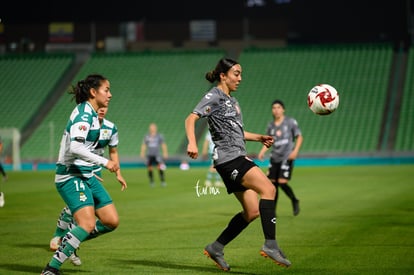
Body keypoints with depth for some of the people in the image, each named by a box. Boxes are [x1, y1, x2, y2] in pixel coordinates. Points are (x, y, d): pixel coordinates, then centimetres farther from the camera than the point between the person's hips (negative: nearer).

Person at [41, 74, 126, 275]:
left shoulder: (91, 114, 14)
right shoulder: (84, 113, -15)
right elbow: (75, 147, -28)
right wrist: (105, 162, -25)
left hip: (86, 175, 10)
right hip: (71, 176, -10)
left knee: (112, 221, 4)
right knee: (88, 224, -24)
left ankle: (69, 242, 20)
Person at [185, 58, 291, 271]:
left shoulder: (231, 101, 22)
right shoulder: (214, 96, -4)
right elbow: (191, 119, -15)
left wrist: (259, 138, 21)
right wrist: (192, 143, -32)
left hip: (238, 158, 10)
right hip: (228, 158, -10)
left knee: (252, 211, 6)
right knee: (268, 188, -23)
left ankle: (216, 248, 15)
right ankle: (270, 245, -25)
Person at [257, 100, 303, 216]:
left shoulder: (290, 122, -1)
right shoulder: (271, 125, 11)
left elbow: (299, 137, 1)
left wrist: (295, 150, -12)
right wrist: (262, 152, 3)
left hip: (287, 157, -5)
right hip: (274, 158, 5)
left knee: (282, 183, -15)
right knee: (273, 184, 2)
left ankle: (295, 201, 11)